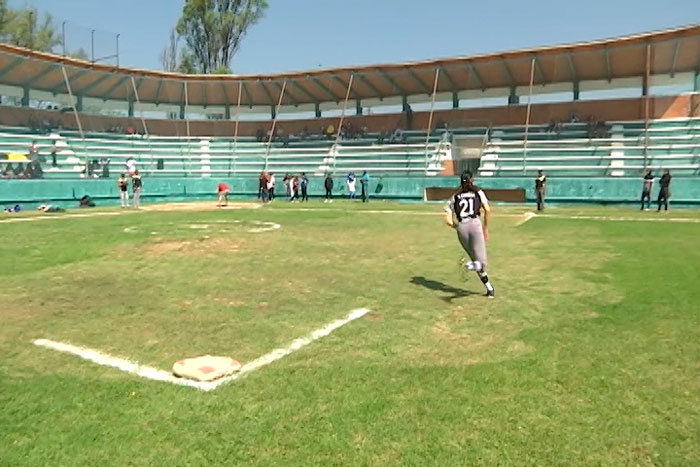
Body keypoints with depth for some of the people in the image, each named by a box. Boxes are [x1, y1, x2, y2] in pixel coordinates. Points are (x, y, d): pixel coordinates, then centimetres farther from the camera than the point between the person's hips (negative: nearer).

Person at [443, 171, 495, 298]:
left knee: (476, 259, 15)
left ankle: (489, 288, 16)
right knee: (481, 261, -6)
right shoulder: (478, 192, 15)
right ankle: (474, 265, -40)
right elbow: (487, 210, 0)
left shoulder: (455, 196, 18)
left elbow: (448, 220, 10)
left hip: (461, 228, 3)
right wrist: (486, 228, 10)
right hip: (475, 223, -3)